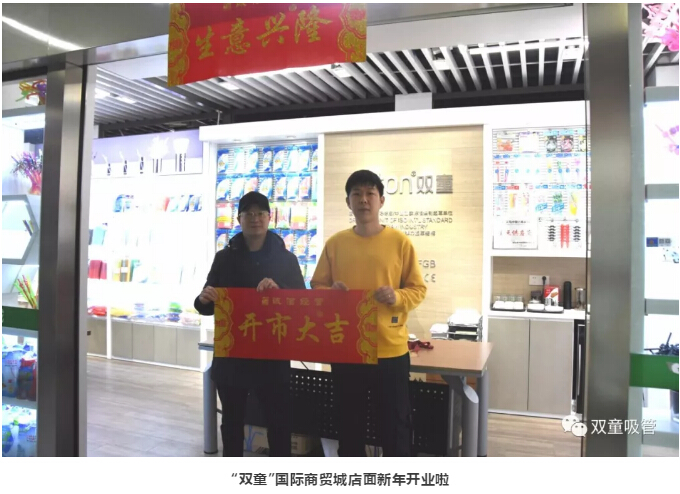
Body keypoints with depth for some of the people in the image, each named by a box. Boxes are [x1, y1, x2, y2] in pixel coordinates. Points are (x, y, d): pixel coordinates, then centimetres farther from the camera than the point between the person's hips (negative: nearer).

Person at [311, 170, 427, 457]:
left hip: (390, 350, -2)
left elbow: (418, 289, 1)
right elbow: (316, 287, 7)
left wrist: (397, 297, -19)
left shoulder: (400, 242, -2)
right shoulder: (335, 243, 3)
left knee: (395, 424, 10)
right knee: (348, 423, 17)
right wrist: (330, 293, -14)